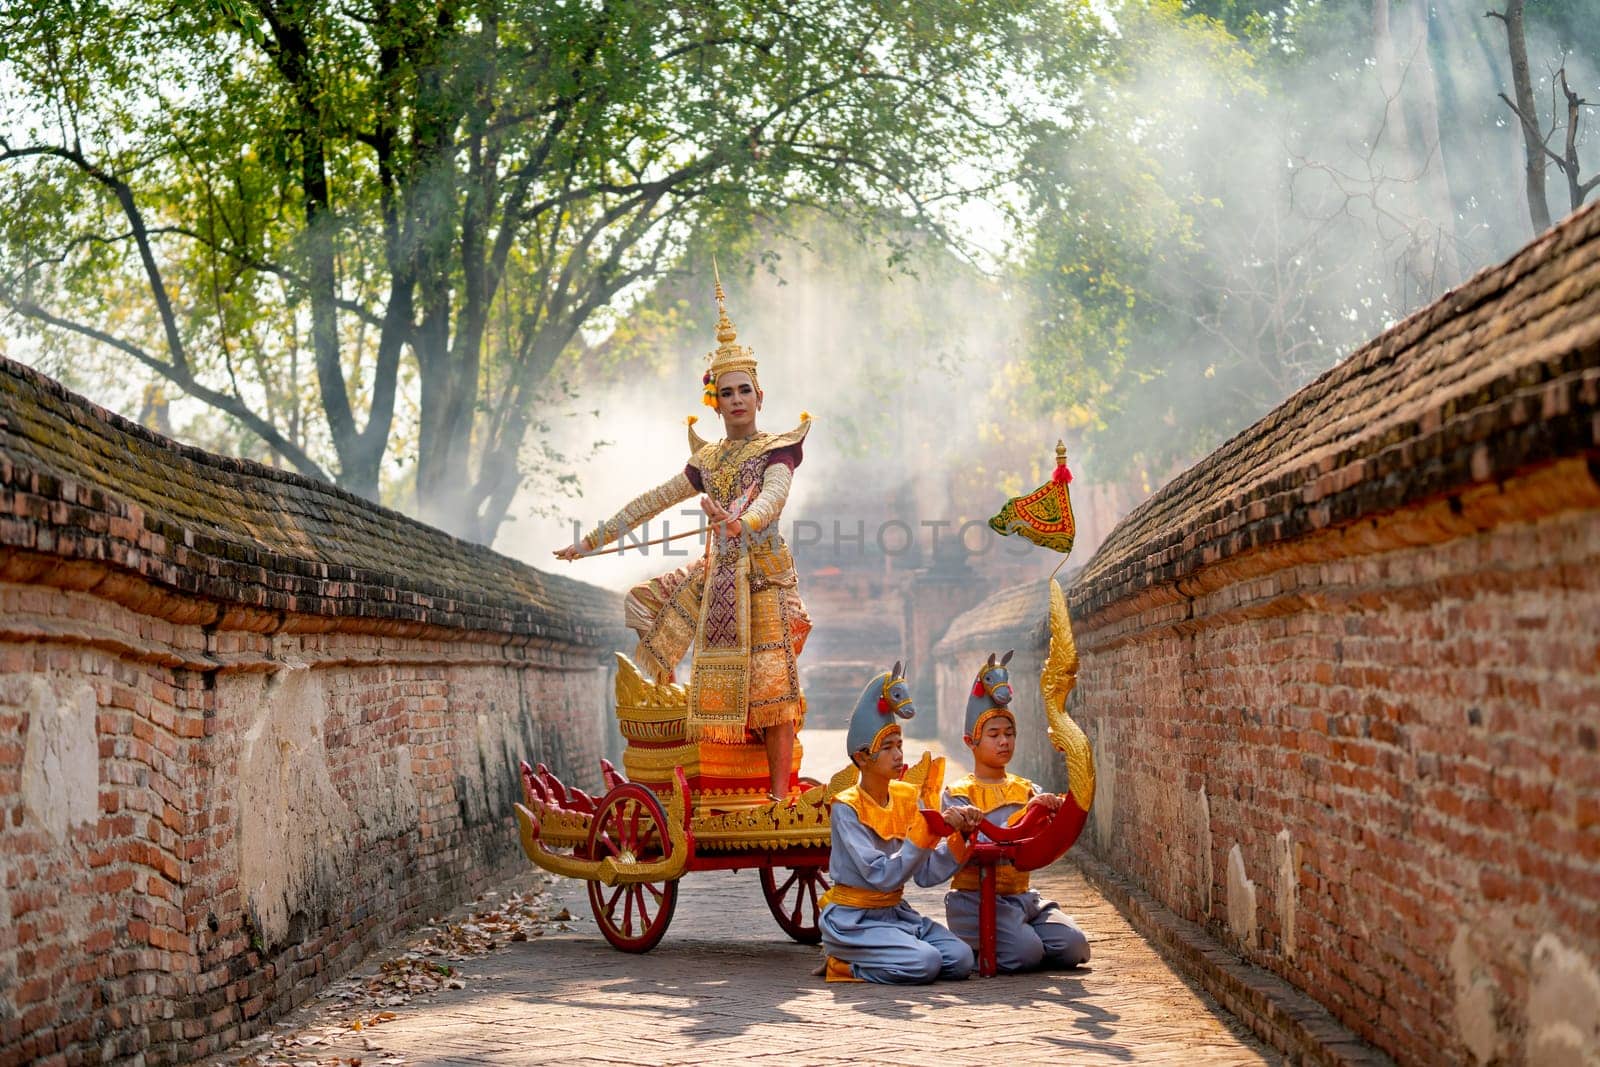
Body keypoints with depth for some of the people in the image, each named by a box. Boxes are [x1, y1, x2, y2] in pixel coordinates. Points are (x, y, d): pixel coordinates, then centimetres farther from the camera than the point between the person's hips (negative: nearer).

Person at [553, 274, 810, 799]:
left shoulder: (777, 449, 1)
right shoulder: (707, 460, 18)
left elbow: (773, 495, -21)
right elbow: (650, 502, 22)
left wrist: (744, 521, -43)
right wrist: (590, 540, 22)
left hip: (763, 573, -6)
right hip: (717, 573, 7)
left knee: (769, 680, -15)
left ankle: (780, 795, -16)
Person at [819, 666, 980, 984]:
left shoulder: (907, 797, 5)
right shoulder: (847, 808, -15)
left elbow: (926, 874, 0)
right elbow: (882, 876, -24)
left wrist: (958, 836, -14)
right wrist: (926, 831, -28)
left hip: (894, 912, 7)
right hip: (853, 918, -7)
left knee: (960, 959, -12)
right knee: (925, 962, -27)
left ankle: (864, 957, 4)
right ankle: (842, 964, -4)